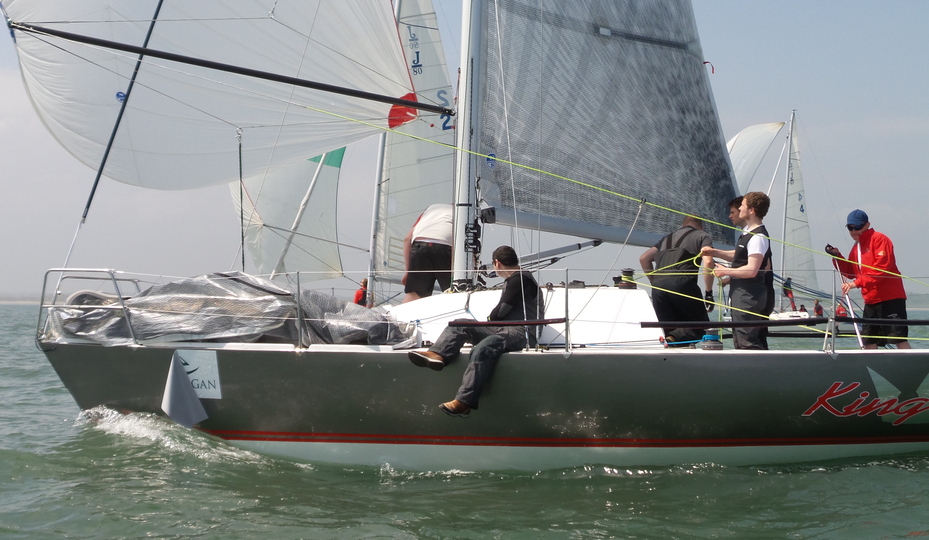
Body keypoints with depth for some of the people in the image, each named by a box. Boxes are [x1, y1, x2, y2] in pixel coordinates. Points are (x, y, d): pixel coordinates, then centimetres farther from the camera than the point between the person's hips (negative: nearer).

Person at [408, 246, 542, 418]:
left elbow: (500, 312, -7)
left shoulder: (520, 279, -4)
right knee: (460, 325, 1)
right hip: (503, 329, 10)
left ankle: (464, 402, -50)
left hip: (521, 332, -10)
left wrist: (491, 319, 10)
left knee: (483, 348, -36)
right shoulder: (511, 280, 28)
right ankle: (437, 354, -28)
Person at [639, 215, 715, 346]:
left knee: (669, 331, 12)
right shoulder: (703, 236, 19)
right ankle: (673, 340, -24)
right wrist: (709, 293, 1)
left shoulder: (668, 238, 33)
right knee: (701, 326, 2)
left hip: (658, 286, 5)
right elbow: (708, 262, 0)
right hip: (682, 283, -5)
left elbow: (644, 258, 26)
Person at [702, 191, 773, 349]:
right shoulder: (748, 231, 14)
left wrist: (725, 271, -13)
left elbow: (751, 270, -25)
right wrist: (715, 252, 18)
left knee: (746, 342, -13)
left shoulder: (758, 237, -18)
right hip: (743, 295, 11)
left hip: (748, 296, -11)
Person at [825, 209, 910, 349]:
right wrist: (837, 257, 6)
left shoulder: (879, 239, -8)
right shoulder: (855, 248, 17)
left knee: (899, 338, -13)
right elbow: (851, 273, 20)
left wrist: (858, 282, -24)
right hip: (870, 300, 8)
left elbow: (883, 268, -19)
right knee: (868, 342, 7)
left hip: (891, 297, -8)